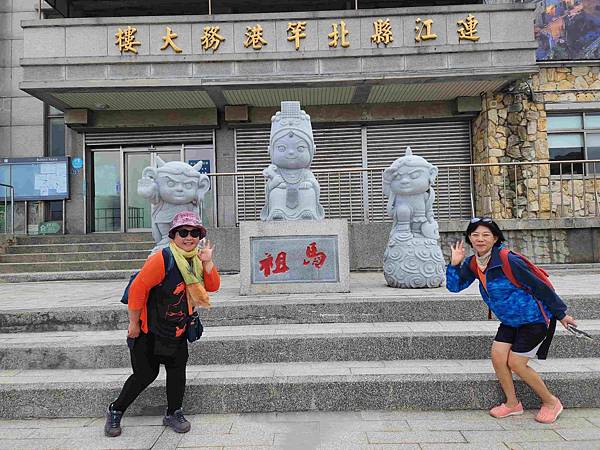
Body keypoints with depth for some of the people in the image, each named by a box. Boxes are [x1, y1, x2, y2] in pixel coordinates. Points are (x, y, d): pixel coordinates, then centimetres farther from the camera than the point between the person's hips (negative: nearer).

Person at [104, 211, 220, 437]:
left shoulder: (196, 259, -1)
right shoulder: (162, 259, -25)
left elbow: (213, 286, -1)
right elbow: (137, 288, -23)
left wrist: (208, 263, -18)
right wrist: (134, 324, -16)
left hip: (178, 331, 6)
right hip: (150, 331, -6)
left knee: (177, 369, 7)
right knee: (145, 374, 3)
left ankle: (173, 414, 26)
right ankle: (115, 411, 27)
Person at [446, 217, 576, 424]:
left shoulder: (508, 260, -27)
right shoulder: (473, 264, -5)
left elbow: (539, 286, -18)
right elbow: (455, 286, -2)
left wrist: (560, 313, -9)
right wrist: (455, 264, -18)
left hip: (534, 319, -6)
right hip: (510, 321, 7)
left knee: (515, 363, -4)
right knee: (497, 357, -2)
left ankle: (551, 402, 21)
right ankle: (512, 404, 20)